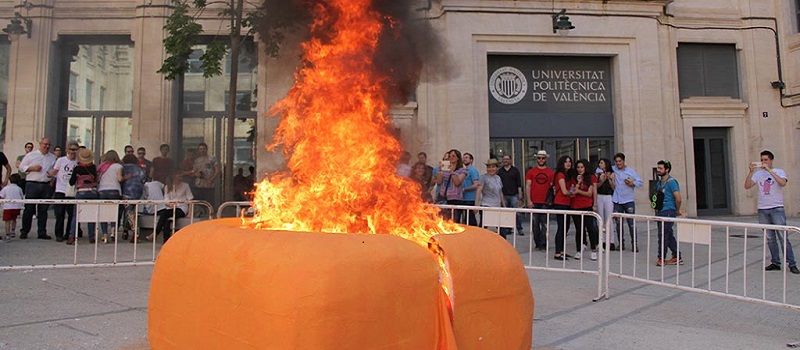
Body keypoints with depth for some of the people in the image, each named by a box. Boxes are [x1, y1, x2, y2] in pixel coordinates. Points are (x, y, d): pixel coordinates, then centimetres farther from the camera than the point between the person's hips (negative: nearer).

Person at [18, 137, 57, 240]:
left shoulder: (53, 158, 15)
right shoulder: (31, 155, 6)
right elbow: (21, 166, 7)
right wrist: (32, 168, -8)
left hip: (46, 186, 3)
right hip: (32, 185, -2)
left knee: (43, 210, 4)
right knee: (29, 209, -1)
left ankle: (42, 232, 9)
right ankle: (24, 232, 8)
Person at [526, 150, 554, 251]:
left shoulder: (551, 173, 7)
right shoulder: (531, 172, 6)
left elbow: (553, 187, 7)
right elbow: (528, 186, 3)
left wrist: (551, 200, -3)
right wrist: (529, 200, -5)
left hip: (546, 202, 0)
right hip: (534, 202, 1)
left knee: (544, 224, -1)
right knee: (535, 224, 6)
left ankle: (543, 244, 3)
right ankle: (537, 243, 16)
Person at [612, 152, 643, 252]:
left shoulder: (631, 171, 3)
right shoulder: (613, 169, 6)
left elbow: (640, 182, 4)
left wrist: (632, 183, -13)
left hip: (629, 200, -2)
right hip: (617, 200, 2)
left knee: (631, 223, -6)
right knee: (618, 224, 6)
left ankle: (634, 244, 1)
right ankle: (621, 243, 15)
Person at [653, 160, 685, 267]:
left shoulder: (671, 182, -11)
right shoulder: (659, 182, 15)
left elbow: (678, 198, -15)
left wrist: (678, 210, -1)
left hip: (668, 212, -9)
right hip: (660, 212, 9)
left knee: (663, 235, -9)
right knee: (669, 235, 12)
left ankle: (661, 258, -3)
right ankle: (677, 257, 20)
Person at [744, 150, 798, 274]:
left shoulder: (779, 172, 2)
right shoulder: (758, 174, 10)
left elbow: (783, 183, -19)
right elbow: (747, 186, -2)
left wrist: (769, 170, -22)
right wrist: (751, 171, -12)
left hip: (777, 209, -3)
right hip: (762, 210, 3)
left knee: (783, 237, -7)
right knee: (770, 238, 7)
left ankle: (792, 264, -2)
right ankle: (775, 263, 13)